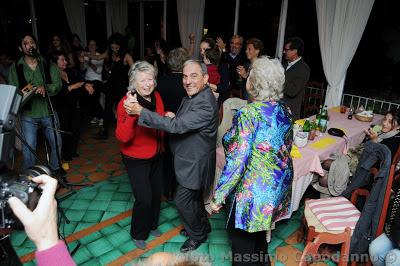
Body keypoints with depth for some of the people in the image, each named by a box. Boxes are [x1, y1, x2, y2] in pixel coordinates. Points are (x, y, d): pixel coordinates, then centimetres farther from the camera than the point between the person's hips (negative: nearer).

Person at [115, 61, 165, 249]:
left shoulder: (156, 97, -4)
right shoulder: (126, 103, -22)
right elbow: (122, 137, -29)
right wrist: (130, 114, -45)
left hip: (156, 155, 6)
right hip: (136, 159, -6)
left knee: (156, 192, 18)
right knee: (144, 197, -1)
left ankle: (152, 224, 45)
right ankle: (138, 234, 28)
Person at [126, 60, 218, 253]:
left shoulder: (205, 104, -30)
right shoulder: (192, 97, 2)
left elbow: (177, 126, -35)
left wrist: (140, 111, -34)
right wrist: (172, 118, -4)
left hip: (195, 163, -9)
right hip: (189, 159, 9)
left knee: (183, 200, 5)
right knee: (193, 197, 24)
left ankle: (197, 234, 30)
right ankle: (201, 226, 48)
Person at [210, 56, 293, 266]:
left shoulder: (249, 114, -25)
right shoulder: (284, 110, -2)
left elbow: (237, 160, -25)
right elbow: (286, 148, 8)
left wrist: (219, 195, -16)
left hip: (253, 189, -8)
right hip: (278, 184, 8)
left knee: (241, 235, 16)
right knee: (259, 229, 29)